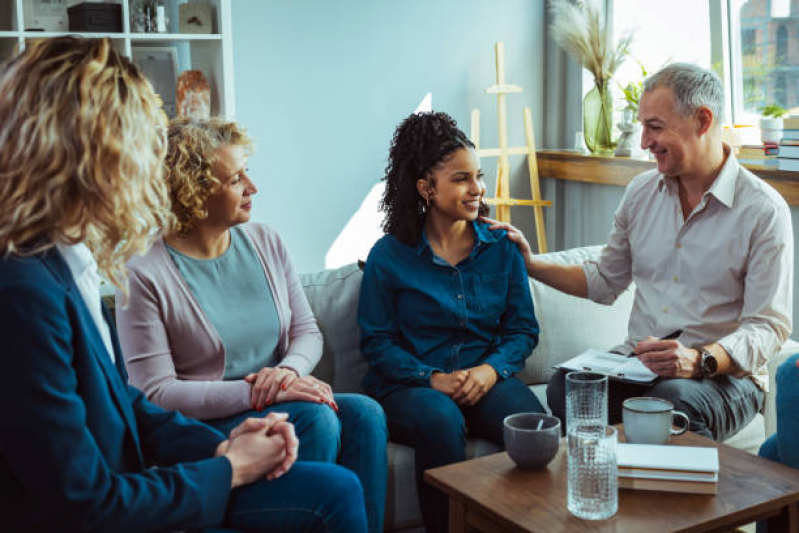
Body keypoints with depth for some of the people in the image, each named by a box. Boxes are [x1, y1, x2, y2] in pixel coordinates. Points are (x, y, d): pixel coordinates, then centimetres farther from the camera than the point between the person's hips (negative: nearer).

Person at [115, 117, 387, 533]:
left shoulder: (265, 242, 7)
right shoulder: (145, 275, -11)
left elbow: (307, 331, 10)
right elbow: (156, 392, -15)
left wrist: (289, 370, -14)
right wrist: (255, 392, -24)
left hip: (281, 402, 6)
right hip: (205, 422, -5)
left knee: (364, 413, -22)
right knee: (315, 419, -30)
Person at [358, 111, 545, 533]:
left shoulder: (501, 248, 11)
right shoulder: (389, 255, 2)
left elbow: (523, 328, 9)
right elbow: (376, 342, -1)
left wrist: (492, 369, -11)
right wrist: (433, 378, -16)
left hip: (486, 378, 2)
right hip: (409, 384, -2)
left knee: (533, 421, -30)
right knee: (440, 420, -36)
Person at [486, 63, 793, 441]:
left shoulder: (764, 210, -6)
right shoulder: (641, 191, 12)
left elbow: (768, 327, -11)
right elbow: (604, 281, 22)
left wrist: (699, 361, -29)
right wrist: (530, 265, 11)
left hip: (723, 376, -4)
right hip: (635, 364, 4)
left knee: (671, 400, -38)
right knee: (565, 384, -28)